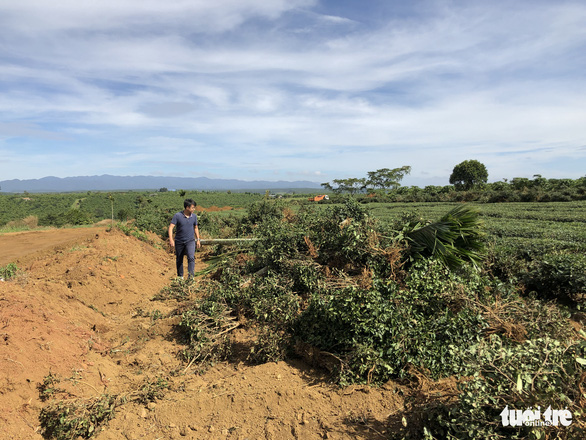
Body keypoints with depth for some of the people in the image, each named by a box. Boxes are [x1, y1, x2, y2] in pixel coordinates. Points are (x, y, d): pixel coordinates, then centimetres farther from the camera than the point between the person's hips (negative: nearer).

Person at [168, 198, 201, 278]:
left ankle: (191, 277, -17)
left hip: (190, 241, 1)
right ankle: (180, 276, 32)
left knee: (191, 258, -19)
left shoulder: (194, 216, -1)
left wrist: (198, 239, 14)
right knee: (179, 260, 13)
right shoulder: (177, 216, -12)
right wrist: (171, 239, -26)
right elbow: (171, 227, -14)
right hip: (179, 242, -1)